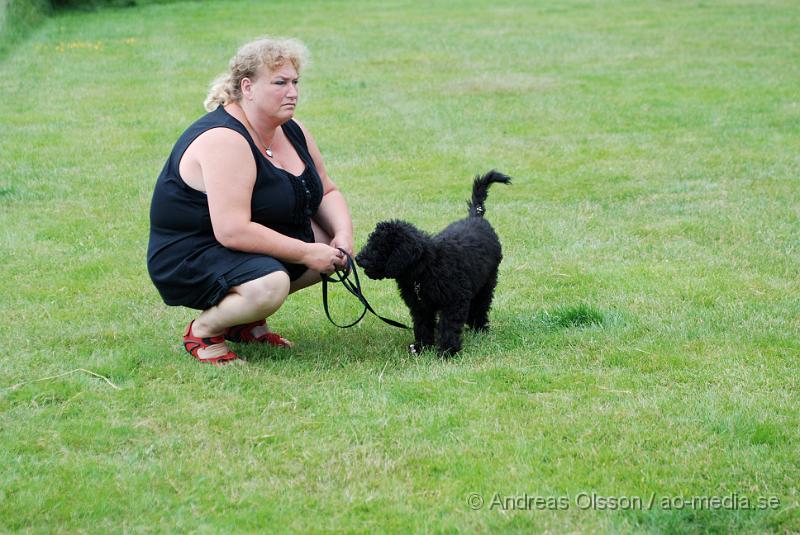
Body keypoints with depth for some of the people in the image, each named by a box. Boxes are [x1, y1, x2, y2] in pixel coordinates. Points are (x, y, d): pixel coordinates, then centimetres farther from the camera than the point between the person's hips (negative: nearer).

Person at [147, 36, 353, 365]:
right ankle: (205, 329, -6)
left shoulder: (291, 131, 4)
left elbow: (327, 193, 14)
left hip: (253, 244, 10)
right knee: (270, 285, -36)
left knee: (334, 248, -1)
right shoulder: (224, 140, -25)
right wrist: (306, 253, -26)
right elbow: (232, 231, -32)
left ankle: (246, 319, 9)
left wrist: (343, 235, -8)